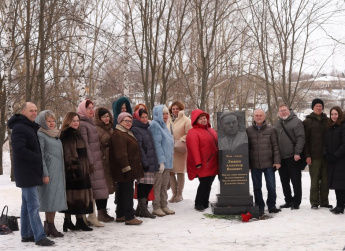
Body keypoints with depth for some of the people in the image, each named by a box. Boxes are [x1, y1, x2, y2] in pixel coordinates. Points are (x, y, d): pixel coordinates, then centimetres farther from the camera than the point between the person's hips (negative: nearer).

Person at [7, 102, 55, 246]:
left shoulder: (31, 127, 17)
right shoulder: (19, 128, -15)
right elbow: (19, 150, -23)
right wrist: (38, 158, -16)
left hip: (31, 172, 10)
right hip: (26, 173, -10)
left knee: (27, 205, 14)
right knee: (33, 206, -11)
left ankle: (26, 234, 21)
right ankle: (39, 237, -12)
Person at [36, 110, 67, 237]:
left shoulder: (56, 135, 18)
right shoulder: (40, 135, -5)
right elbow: (40, 156, -11)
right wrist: (45, 174, -17)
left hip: (58, 172, 8)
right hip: (49, 172, -8)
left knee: (54, 199, 7)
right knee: (50, 198, -7)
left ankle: (48, 226, 13)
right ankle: (50, 227, -2)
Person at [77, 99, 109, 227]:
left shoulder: (91, 123, 20)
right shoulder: (82, 124, -10)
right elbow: (84, 145, -16)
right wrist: (90, 161, -19)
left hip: (97, 161, 9)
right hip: (90, 161, -9)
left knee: (95, 188, 9)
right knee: (92, 188, -9)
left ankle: (92, 215, 15)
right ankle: (92, 215, -5)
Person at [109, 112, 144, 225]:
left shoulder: (126, 133, 19)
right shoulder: (118, 135, -16)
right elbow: (120, 154, -23)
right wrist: (126, 168, -25)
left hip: (128, 169, 11)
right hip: (124, 169, -11)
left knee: (122, 192, 14)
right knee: (128, 192, -8)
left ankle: (120, 215, 21)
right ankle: (129, 217, -6)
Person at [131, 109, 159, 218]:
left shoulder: (146, 128, 20)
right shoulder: (135, 129, -8)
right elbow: (138, 148, -16)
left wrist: (154, 162, 18)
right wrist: (145, 162, -19)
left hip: (150, 163, 9)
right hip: (143, 164, -9)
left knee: (148, 185, 10)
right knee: (143, 186, -6)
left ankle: (141, 208, 19)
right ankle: (143, 210, 0)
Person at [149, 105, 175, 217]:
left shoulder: (163, 125, 19)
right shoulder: (154, 125, -10)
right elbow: (157, 144, -17)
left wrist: (168, 159, 18)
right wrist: (161, 161, -20)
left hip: (167, 160, 9)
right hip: (159, 161, -9)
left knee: (164, 184, 12)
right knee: (157, 185, -4)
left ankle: (164, 206, 18)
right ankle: (156, 207, 1)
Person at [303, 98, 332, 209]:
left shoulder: (327, 121, 11)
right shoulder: (307, 122, 3)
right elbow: (305, 140, -2)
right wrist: (307, 155, -9)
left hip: (326, 155, 3)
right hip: (314, 156, -2)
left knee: (325, 180, 5)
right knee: (315, 180, -1)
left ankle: (324, 201, 13)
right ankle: (314, 202, 6)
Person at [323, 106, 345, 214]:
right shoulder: (330, 128, 15)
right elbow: (326, 143, 14)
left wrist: (335, 156, -16)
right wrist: (326, 154, -2)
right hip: (332, 161, 7)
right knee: (336, 183, 8)